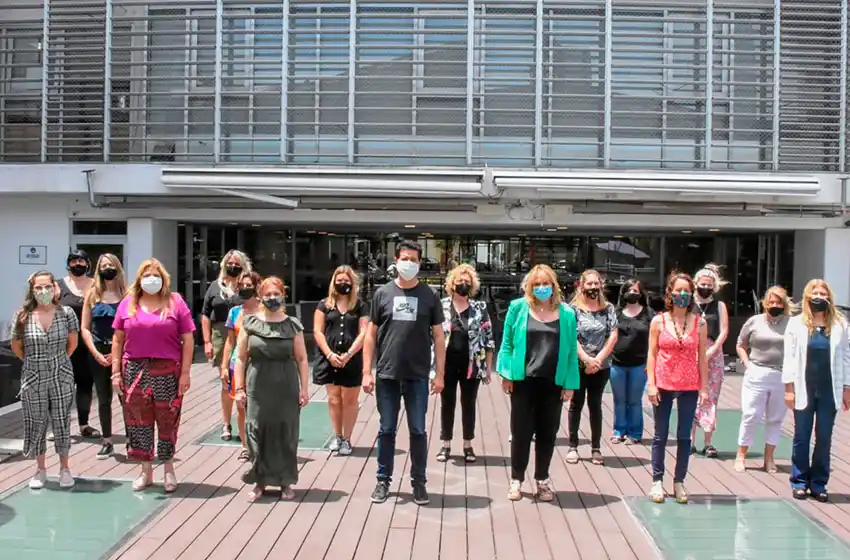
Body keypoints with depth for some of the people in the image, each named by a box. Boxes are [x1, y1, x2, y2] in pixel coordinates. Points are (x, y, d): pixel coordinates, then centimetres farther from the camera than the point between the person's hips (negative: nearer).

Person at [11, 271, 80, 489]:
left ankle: (64, 468, 19)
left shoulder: (67, 313, -6)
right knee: (36, 423, 8)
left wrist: (59, 362, 9)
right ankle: (40, 470, 22)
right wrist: (34, 362, 9)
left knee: (62, 422, 5)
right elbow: (16, 346, 6)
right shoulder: (22, 316, -7)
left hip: (62, 377, 0)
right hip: (34, 378, 0)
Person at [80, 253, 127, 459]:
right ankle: (107, 442, 18)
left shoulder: (127, 294, -1)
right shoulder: (92, 294, 7)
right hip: (98, 352, 3)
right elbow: (85, 328, 6)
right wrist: (96, 353, -5)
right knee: (103, 399, 9)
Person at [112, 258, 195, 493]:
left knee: (167, 421, 5)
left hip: (167, 371, -2)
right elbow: (118, 339, 9)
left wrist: (185, 372, -7)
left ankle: (168, 469, 22)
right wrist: (116, 371, 3)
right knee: (139, 421, 8)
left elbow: (188, 340, -2)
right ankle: (146, 471, 21)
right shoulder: (128, 304, 7)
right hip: (135, 370, 2)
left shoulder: (175, 302, 0)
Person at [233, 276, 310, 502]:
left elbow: (301, 359, 4)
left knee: (286, 434, 5)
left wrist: (304, 389, 0)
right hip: (258, 388, 0)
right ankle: (260, 479, 15)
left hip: (287, 388, 0)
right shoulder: (250, 323, 3)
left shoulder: (292, 325, 3)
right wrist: (239, 388, 0)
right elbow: (241, 358, 5)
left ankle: (285, 482, 19)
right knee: (257, 433, 0)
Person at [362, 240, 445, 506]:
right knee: (386, 430, 9)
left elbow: (438, 336, 5)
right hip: (387, 375, 0)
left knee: (418, 431, 7)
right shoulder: (383, 293, 3)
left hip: (418, 376, 0)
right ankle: (383, 480, 20)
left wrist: (440, 374, -1)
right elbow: (371, 334, 5)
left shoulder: (429, 296, 2)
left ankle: (419, 482, 18)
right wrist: (367, 371, -1)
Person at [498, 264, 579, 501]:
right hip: (523, 381, -1)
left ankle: (542, 479, 25)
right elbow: (507, 343, 2)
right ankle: (516, 479, 19)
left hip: (554, 383, 1)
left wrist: (570, 383, -2)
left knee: (547, 433, 10)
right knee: (521, 432, 6)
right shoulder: (518, 308, -1)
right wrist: (507, 374, -5)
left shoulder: (566, 313, 2)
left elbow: (571, 350, 3)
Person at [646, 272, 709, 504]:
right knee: (660, 435, 6)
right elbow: (652, 354, 0)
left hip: (689, 387, 1)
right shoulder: (658, 321, 0)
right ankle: (657, 481, 15)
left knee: (684, 437, 7)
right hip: (663, 385, -1)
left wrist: (704, 386, 0)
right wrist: (651, 384, -6)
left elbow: (702, 357, 4)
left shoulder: (699, 323, 2)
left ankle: (679, 481, 17)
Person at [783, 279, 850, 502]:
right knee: (802, 438, 7)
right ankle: (799, 481, 16)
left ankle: (818, 482, 17)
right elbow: (789, 358, -1)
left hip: (829, 391, 1)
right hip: (804, 390, -1)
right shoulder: (796, 323, -1)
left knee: (824, 438, 7)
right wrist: (789, 388, -6)